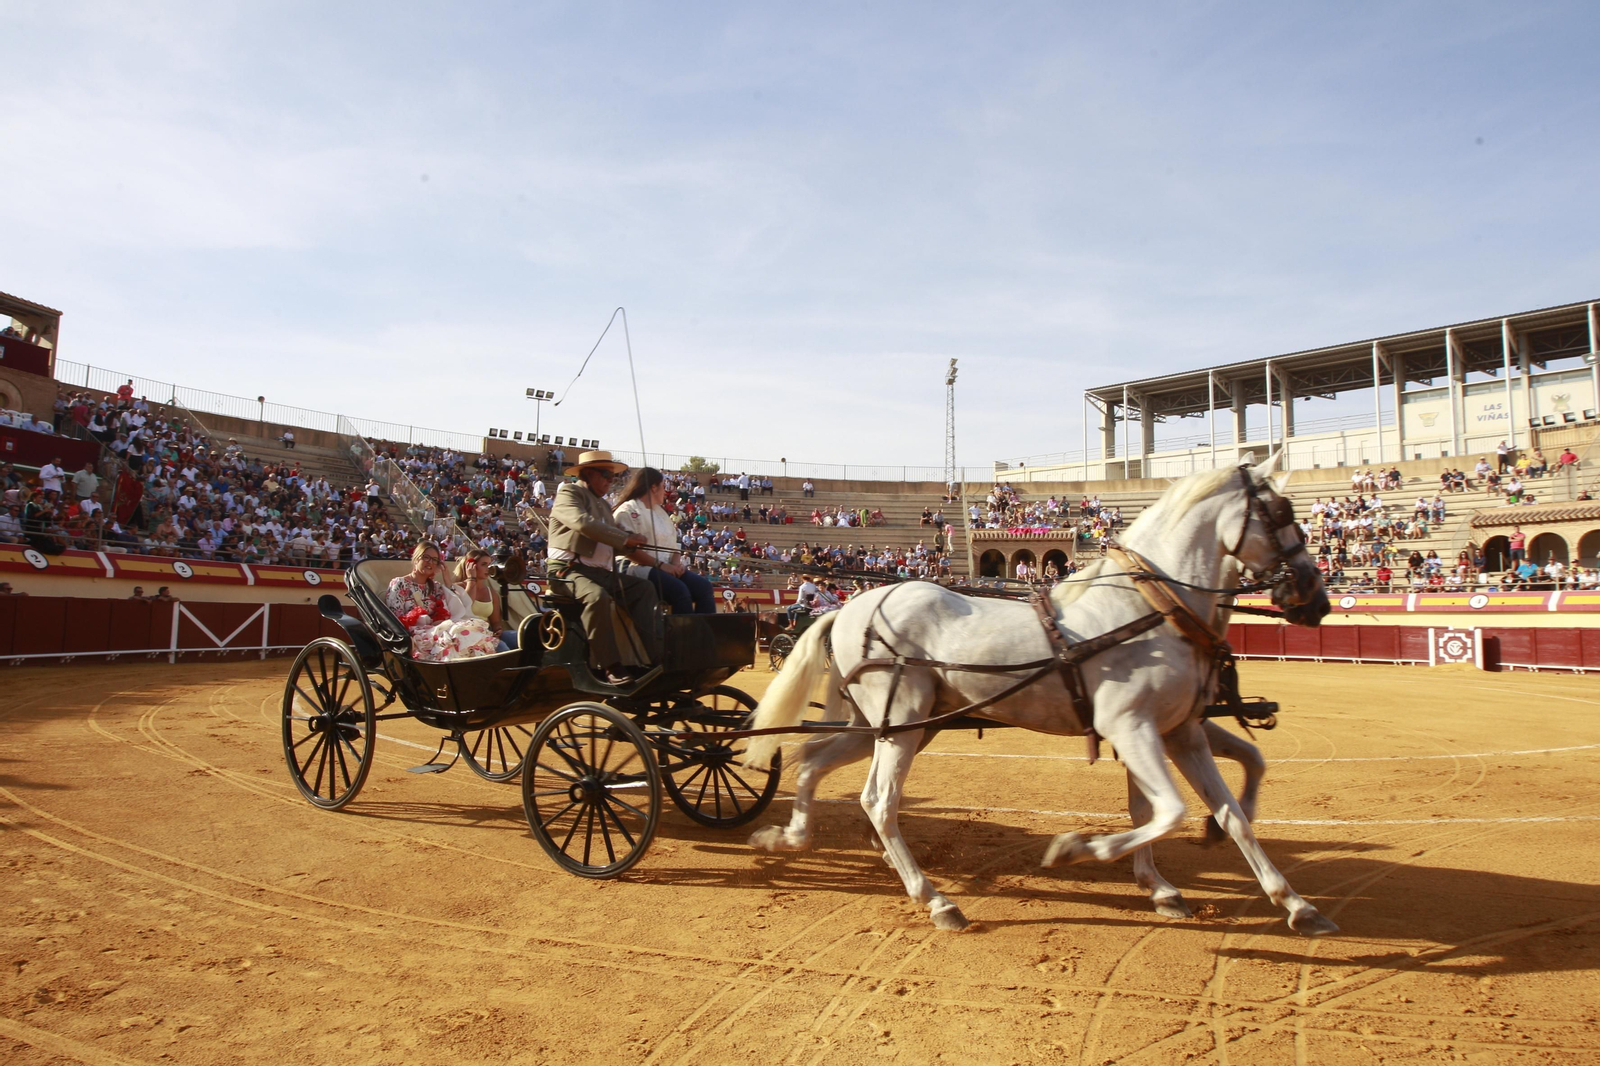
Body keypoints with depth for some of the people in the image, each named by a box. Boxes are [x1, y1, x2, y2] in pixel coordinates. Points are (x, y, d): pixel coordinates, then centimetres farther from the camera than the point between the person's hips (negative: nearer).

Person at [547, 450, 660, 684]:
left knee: (644, 589, -5)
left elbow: (615, 545, 18)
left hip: (600, 571, 9)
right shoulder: (569, 493, -1)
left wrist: (632, 542, -5)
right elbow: (583, 523, -21)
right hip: (569, 568, -8)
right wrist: (625, 538, -19)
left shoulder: (604, 505, 26)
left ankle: (649, 658, -13)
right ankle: (609, 666, -31)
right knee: (598, 596, -35)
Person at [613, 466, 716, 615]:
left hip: (667, 568, 8)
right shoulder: (628, 511, -4)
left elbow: (673, 543, 21)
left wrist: (676, 563, -2)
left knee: (703, 587, -15)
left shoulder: (660, 511, 23)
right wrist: (660, 565, -19)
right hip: (640, 568, -8)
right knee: (679, 589, -33)